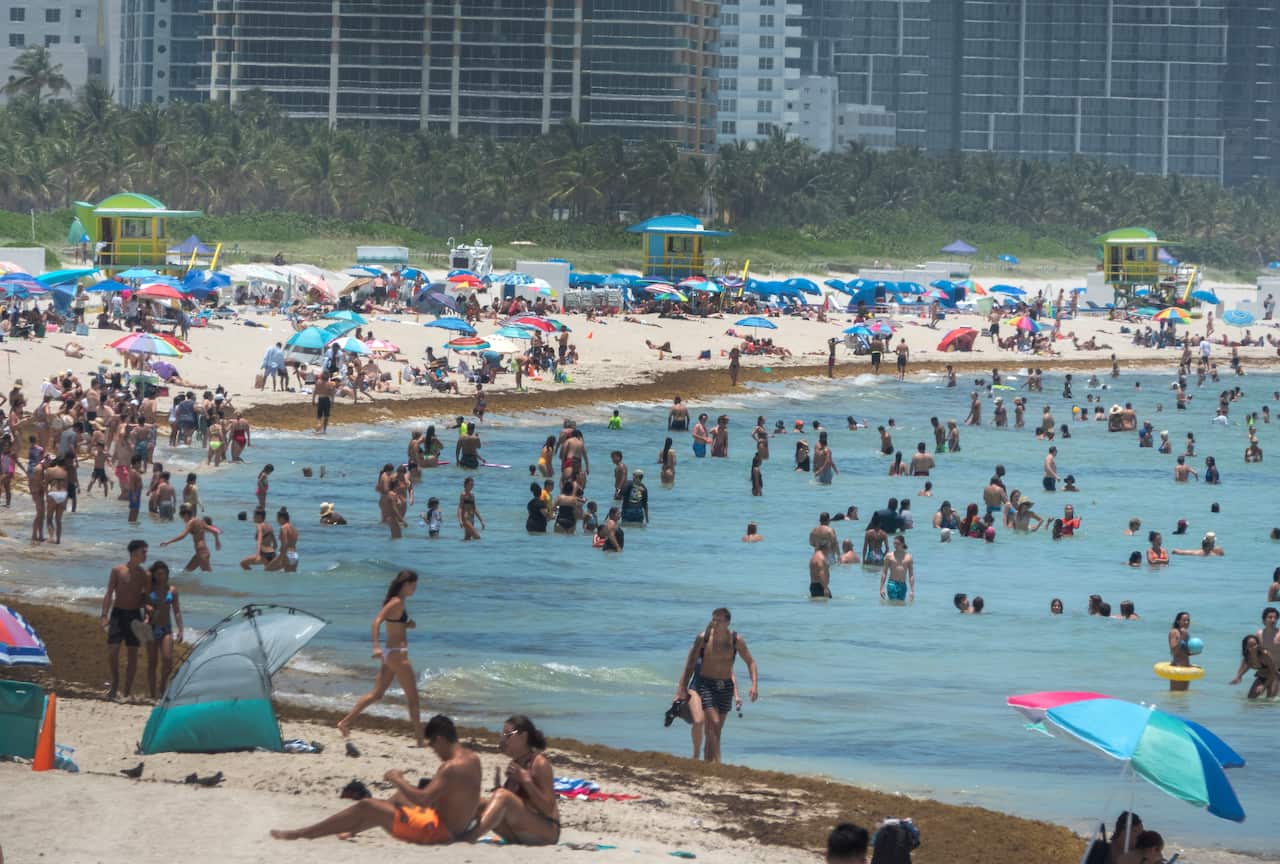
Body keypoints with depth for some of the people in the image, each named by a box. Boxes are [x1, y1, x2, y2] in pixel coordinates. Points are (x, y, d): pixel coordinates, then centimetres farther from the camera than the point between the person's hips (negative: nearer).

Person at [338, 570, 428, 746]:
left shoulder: (396, 602, 12)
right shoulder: (397, 602, -15)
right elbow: (377, 621, -25)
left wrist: (407, 625, 6)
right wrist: (376, 646, -34)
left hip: (391, 653, 9)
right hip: (397, 653, -9)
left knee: (376, 694, 13)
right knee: (413, 698, -1)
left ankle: (345, 722, 10)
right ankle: (420, 738, 3)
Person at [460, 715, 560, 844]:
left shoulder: (539, 763, -9)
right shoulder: (515, 763, 13)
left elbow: (548, 809, -16)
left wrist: (526, 779, -23)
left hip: (546, 832, -8)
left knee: (502, 796, -28)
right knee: (480, 804, -5)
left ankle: (467, 838, -43)